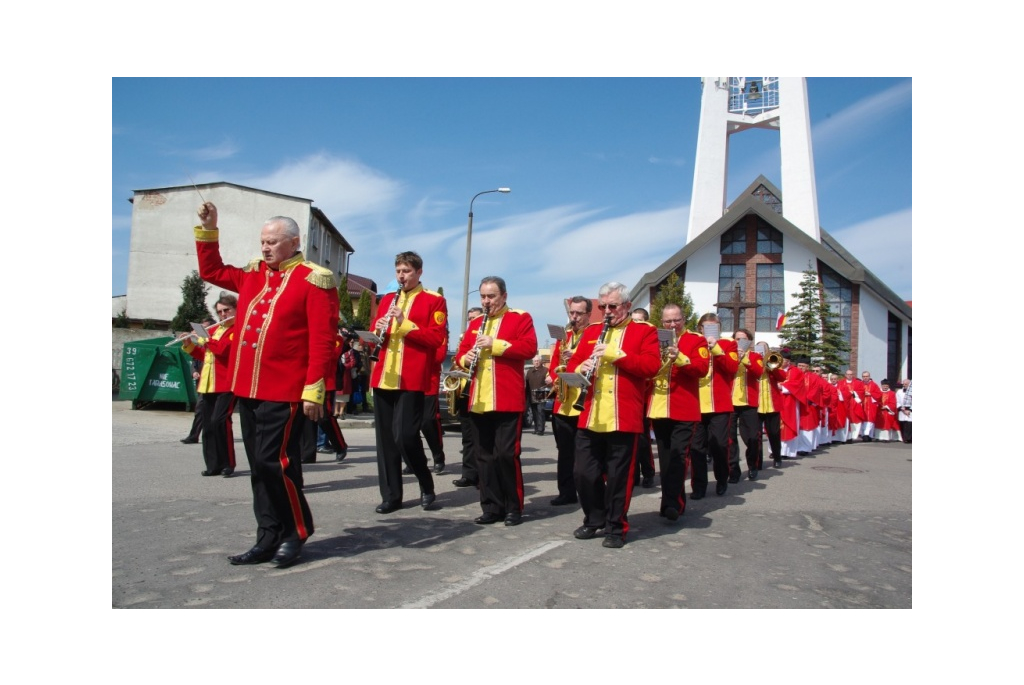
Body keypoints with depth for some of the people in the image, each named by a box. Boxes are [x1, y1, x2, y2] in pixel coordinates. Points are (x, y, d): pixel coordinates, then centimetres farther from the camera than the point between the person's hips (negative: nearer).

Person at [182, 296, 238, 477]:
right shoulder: (213, 329, 20)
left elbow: (226, 349, -18)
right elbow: (202, 354, 26)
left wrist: (206, 339, -11)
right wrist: (189, 345, 11)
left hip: (227, 384, -7)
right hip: (208, 384, 7)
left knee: (219, 421, -17)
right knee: (208, 425, 6)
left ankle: (228, 464, -7)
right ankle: (214, 465, 13)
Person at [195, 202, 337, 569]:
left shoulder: (314, 280, -8)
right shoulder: (253, 274, 14)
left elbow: (322, 339, -14)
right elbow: (211, 271, 30)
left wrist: (314, 390, -18)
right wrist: (208, 229, 19)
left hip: (285, 392, -7)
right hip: (248, 388, 8)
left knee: (274, 461, -7)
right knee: (258, 464, 10)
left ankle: (296, 532, 11)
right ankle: (269, 538, 20)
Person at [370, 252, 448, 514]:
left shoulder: (434, 300, 1)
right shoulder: (387, 299, 17)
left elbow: (437, 339, -9)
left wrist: (405, 323, -17)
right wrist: (378, 331, -4)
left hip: (412, 379, -5)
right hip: (383, 377, 6)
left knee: (405, 434, -10)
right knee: (385, 436, 5)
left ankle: (427, 485, 13)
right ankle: (391, 495, 15)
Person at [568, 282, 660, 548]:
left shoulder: (645, 331, 3)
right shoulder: (591, 331, 16)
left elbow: (652, 365, -10)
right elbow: (572, 364, 15)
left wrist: (616, 354, -18)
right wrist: (581, 368, -9)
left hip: (624, 418, -4)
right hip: (589, 417, 4)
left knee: (618, 476, 3)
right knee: (584, 472, 8)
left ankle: (616, 527, 18)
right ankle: (593, 520, 26)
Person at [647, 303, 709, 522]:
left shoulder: (697, 340, 2)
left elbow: (702, 368, -11)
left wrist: (679, 357, -25)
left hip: (684, 410, -5)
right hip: (658, 408, 5)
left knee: (678, 456, -11)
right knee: (665, 457, 9)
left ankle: (672, 504, -15)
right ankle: (673, 501, 19)